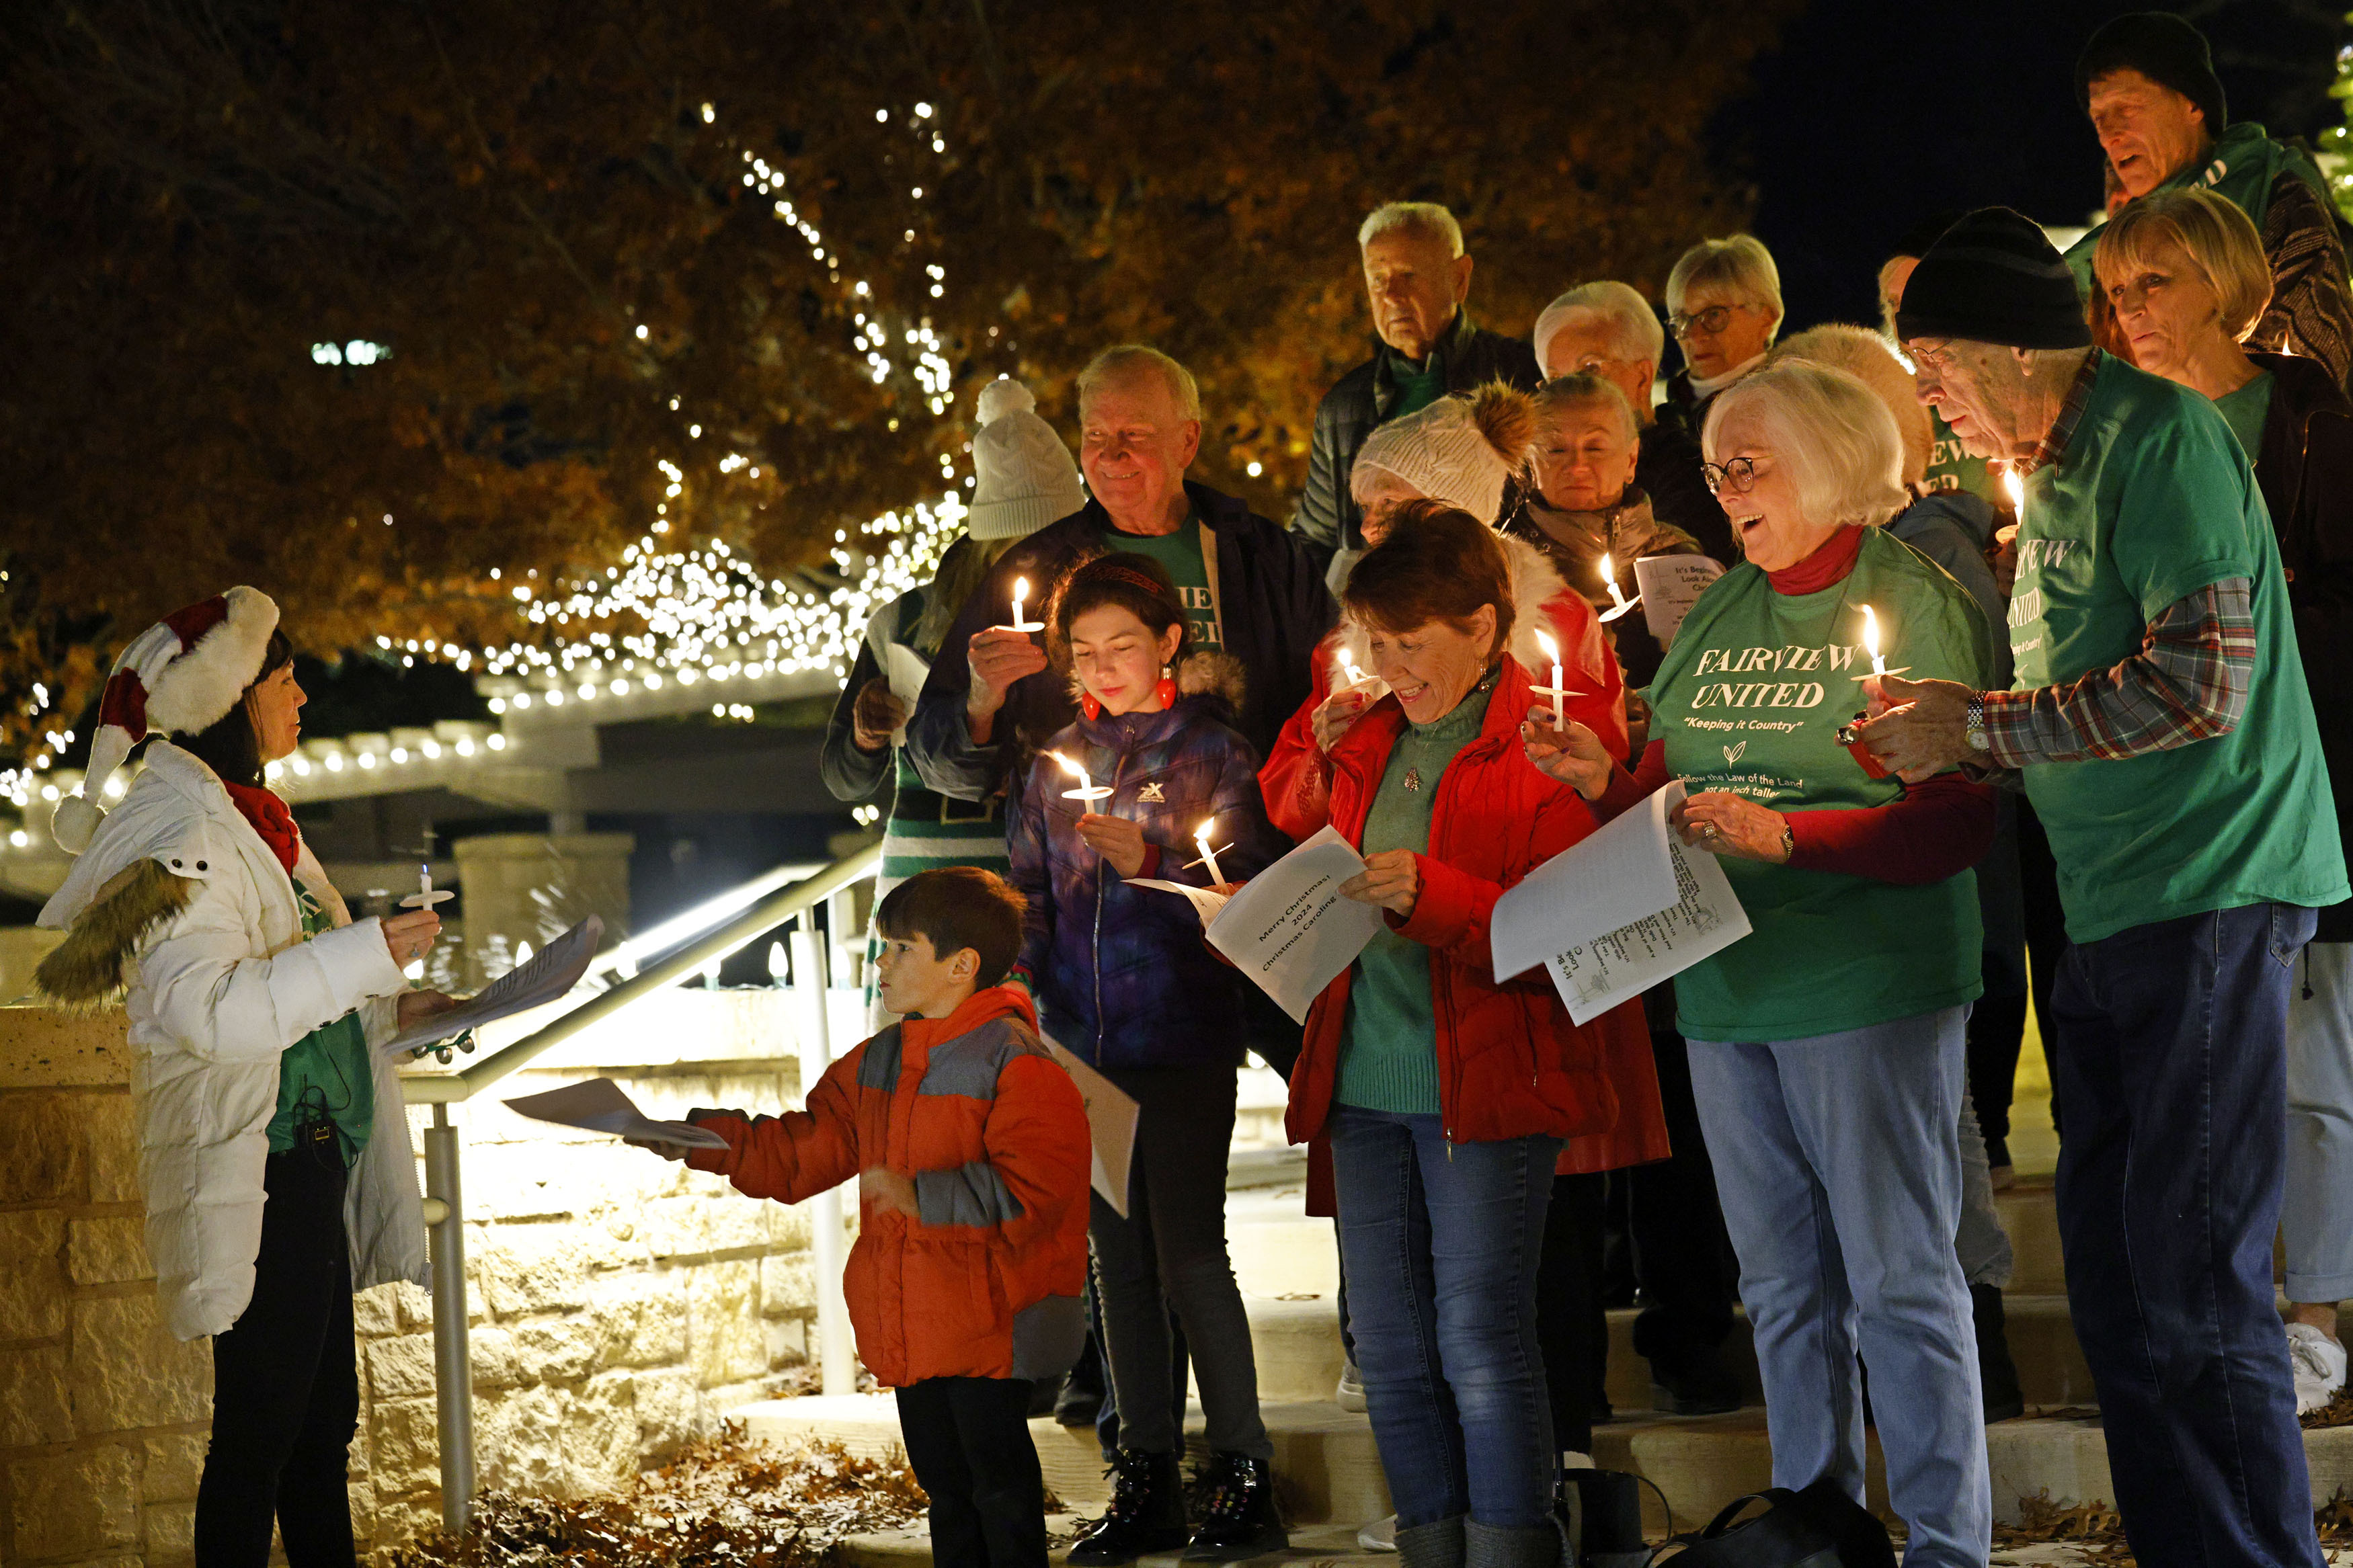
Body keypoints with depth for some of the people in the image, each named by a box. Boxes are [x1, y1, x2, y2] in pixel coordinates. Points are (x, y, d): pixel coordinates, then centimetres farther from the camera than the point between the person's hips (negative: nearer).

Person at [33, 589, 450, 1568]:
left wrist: (387, 1012, 16)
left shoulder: (249, 826, 19)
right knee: (259, 1432, -8)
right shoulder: (175, 831, -11)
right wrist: (365, 954, -20)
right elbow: (209, 1010, -22)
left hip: (309, 1158, 10)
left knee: (323, 1423, 11)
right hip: (255, 1166, -10)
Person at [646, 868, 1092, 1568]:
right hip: (908, 1332, 8)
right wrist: (697, 1140, 5)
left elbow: (1032, 1187, -24)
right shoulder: (877, 1063, 12)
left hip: (988, 1330, -8)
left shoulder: (1016, 1062, -14)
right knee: (945, 1484, 16)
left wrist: (923, 1194, -25)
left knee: (1001, 1485, -2)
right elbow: (798, 1154, 15)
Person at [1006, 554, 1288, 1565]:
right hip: (1085, 1044, 5)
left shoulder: (1214, 751, -1)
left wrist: (1151, 864, -21)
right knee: (1119, 1259, 8)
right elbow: (1031, 899, 15)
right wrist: (1022, 995, 2)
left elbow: (1242, 895, -8)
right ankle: (1146, 1476, 14)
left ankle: (1243, 1475, 0)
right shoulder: (1059, 764, 12)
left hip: (1185, 1037, -5)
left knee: (1189, 1254, -8)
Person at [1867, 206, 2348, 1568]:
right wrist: (1943, 733, 8)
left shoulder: (2161, 435, -10)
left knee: (2195, 1278, -10)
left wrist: (1978, 728, -11)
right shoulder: (2051, 471, 18)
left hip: (2209, 894, -9)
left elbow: (2202, 686, -18)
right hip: (2106, 906, 9)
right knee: (2117, 1280, 10)